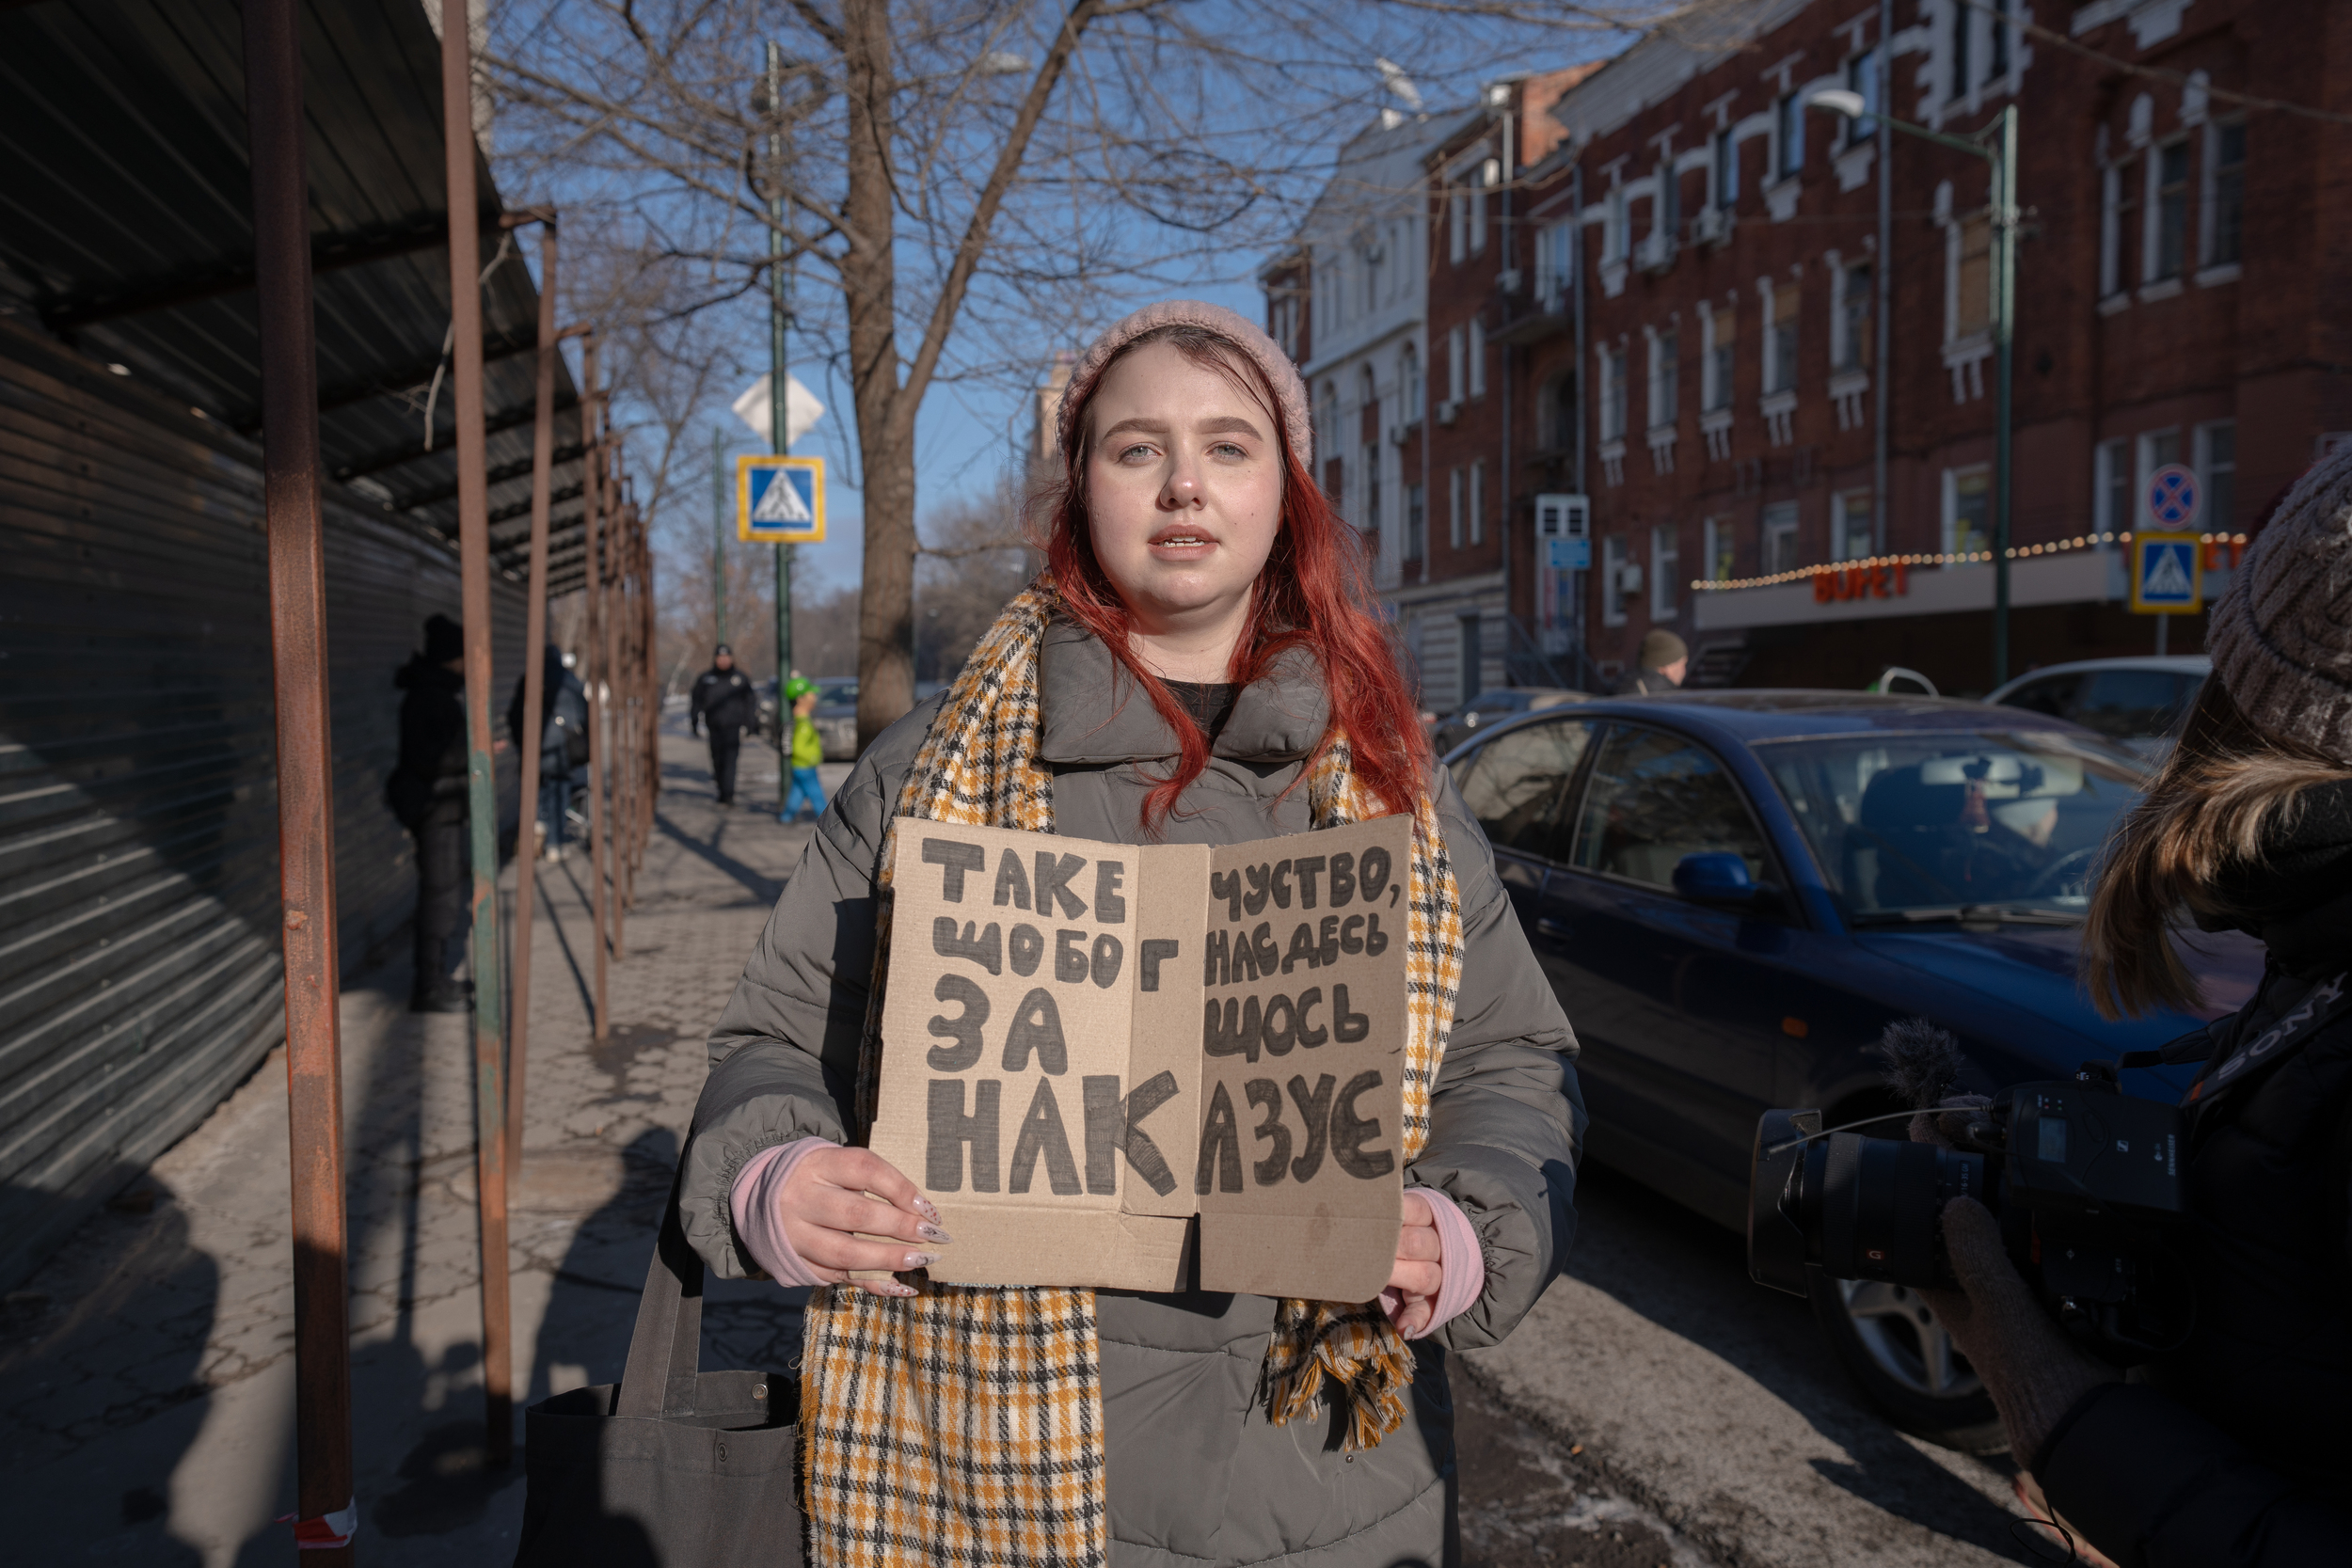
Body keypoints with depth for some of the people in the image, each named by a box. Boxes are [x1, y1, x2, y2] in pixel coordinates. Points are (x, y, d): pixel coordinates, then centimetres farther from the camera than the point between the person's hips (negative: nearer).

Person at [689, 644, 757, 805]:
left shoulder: (741, 678, 7)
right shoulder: (705, 679, 8)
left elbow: (751, 702, 12)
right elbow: (696, 702, 13)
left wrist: (752, 724, 8)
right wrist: (694, 723, 8)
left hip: (733, 727, -2)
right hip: (714, 727, 2)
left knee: (730, 760, -13)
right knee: (717, 760, 8)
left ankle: (728, 794, -18)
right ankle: (722, 791, 21)